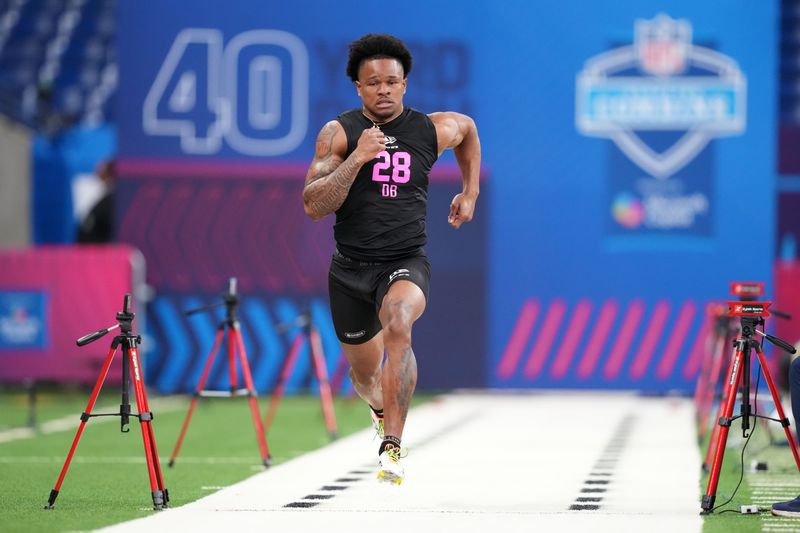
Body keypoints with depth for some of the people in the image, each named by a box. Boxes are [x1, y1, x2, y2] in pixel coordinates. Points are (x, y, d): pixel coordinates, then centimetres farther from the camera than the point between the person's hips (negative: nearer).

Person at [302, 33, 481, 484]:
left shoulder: (433, 130, -1)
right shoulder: (339, 133, -6)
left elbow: (468, 128, 25)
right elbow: (313, 206, -15)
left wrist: (471, 192, 23)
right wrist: (357, 158, -24)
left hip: (406, 262, -2)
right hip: (351, 267, 2)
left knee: (398, 325, -34)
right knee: (365, 371, 16)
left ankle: (392, 447, -36)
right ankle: (381, 407, 56)